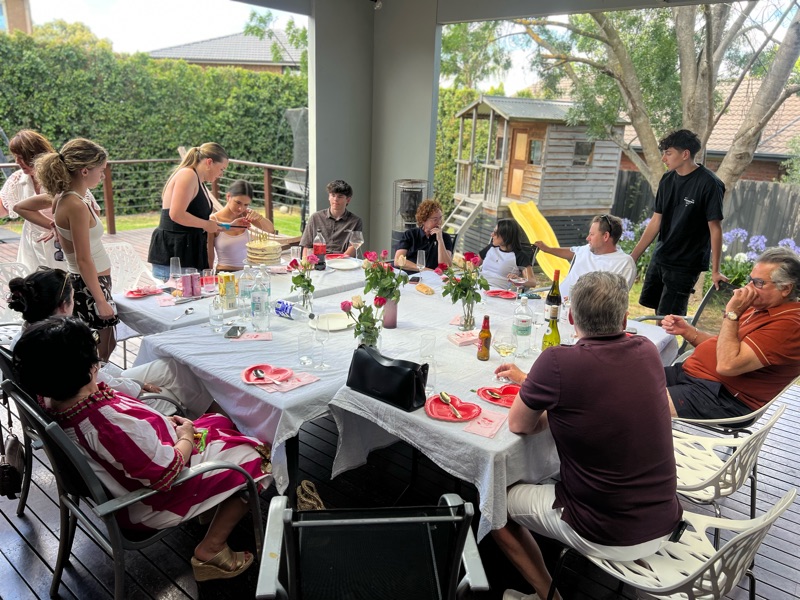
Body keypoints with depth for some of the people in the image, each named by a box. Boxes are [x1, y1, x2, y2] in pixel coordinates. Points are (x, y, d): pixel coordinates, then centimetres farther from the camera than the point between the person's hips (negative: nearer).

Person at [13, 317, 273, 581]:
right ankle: (210, 552, 6)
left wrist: (162, 422, -1)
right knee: (254, 459, 1)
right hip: (150, 503, -9)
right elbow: (167, 472, -30)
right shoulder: (112, 423, -40)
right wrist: (187, 438, -11)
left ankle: (212, 505, 24)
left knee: (220, 424, 17)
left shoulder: (50, 402, -12)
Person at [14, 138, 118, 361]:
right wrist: (100, 300, -18)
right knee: (101, 351, 2)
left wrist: (53, 226, 11)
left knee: (106, 344, 18)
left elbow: (21, 207, 20)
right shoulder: (77, 205, -23)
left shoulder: (62, 197, 3)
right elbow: (83, 260, -22)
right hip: (89, 285, -9)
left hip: (83, 282, 9)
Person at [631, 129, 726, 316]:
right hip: (659, 259, 7)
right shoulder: (667, 179, 4)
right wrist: (633, 257, 7)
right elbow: (656, 221, 8)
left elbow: (715, 228, -13)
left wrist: (715, 271, -12)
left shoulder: (708, 184, -15)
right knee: (648, 305, 12)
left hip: (685, 265, -7)